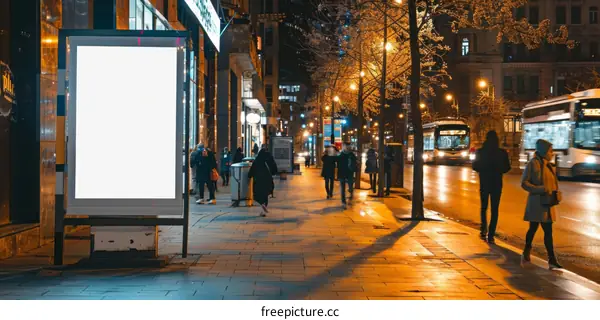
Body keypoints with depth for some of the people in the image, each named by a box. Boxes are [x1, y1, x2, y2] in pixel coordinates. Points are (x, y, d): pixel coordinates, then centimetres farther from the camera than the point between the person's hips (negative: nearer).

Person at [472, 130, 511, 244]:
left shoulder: (480, 152, -8)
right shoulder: (502, 153, -9)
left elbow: (475, 166, -1)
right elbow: (507, 168, -2)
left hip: (484, 183, 1)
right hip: (497, 184, -1)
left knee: (484, 207, 19)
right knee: (494, 210, 6)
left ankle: (484, 230, 8)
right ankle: (491, 235, 1)